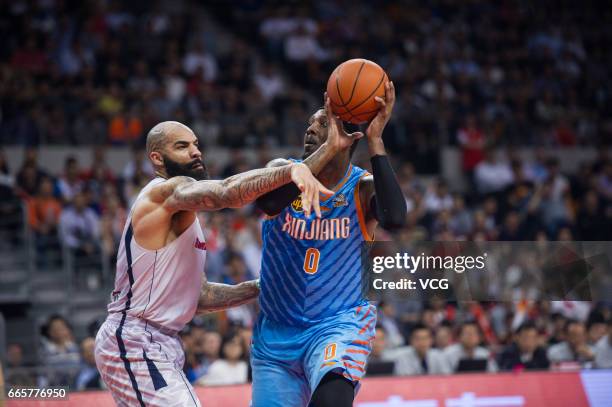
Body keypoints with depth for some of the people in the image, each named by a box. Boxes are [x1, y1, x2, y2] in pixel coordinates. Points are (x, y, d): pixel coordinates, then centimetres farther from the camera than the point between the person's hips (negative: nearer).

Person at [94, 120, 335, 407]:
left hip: (159, 345, 11)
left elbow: (199, 296, 20)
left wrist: (257, 288, 10)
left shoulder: (184, 218, 18)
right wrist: (292, 171, -47)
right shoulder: (167, 191, -13)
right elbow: (228, 192, -34)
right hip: (135, 343, -11)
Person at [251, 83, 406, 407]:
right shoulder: (285, 171, -2)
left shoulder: (363, 188, -7)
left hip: (339, 324, -3)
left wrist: (375, 142, -29)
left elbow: (394, 218, -31)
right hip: (276, 333, 3)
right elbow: (267, 202, -27)